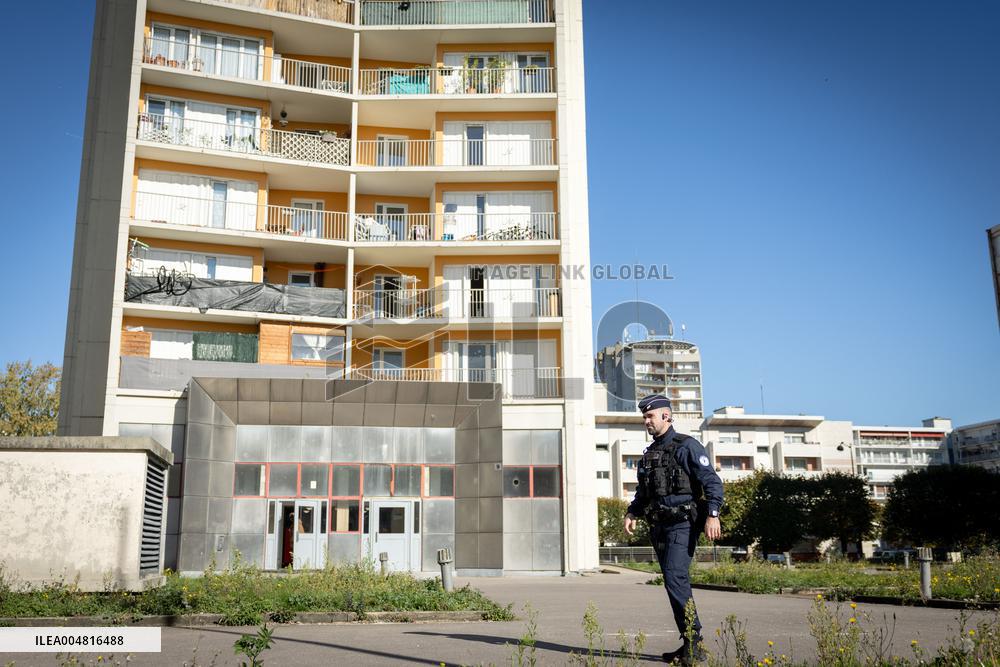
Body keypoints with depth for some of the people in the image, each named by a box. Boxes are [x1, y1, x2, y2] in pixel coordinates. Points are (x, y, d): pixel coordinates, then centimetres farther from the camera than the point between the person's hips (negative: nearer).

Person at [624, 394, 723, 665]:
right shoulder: (649, 453, 18)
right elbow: (642, 492, 25)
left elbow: (712, 482, -11)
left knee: (675, 578, -18)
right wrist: (632, 513, 9)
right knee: (674, 583, 8)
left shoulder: (687, 446, -5)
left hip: (682, 523, -8)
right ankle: (689, 645, 14)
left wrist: (713, 514, -23)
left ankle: (695, 644, -13)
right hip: (658, 526, 8)